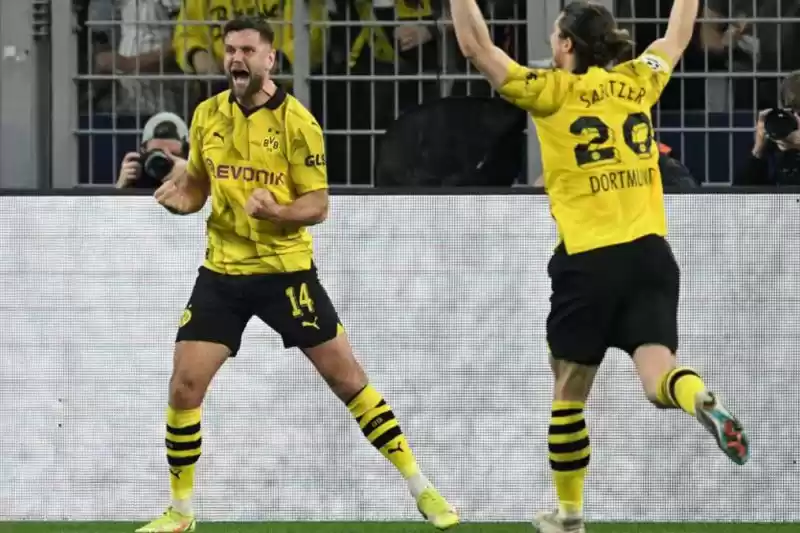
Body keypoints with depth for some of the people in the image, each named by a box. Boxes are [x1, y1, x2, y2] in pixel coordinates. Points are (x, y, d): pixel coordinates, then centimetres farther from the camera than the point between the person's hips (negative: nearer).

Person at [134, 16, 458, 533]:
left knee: (347, 377, -1)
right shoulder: (207, 116, 1)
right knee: (185, 386, -5)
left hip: (285, 270, -3)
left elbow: (318, 205, -10)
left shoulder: (296, 121, -12)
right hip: (222, 272, 3)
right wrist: (178, 197, -9)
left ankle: (421, 489, 9)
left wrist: (275, 211, -30)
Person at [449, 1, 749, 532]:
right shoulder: (639, 82, 10)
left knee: (570, 391, 12)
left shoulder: (553, 92, -1)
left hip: (588, 259, -3)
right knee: (658, 373, -6)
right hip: (651, 253, 3)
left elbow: (476, 46, 0)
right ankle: (702, 401, -42)